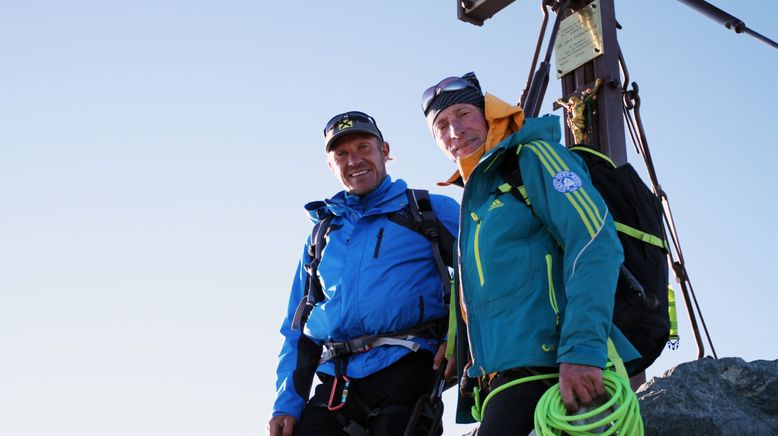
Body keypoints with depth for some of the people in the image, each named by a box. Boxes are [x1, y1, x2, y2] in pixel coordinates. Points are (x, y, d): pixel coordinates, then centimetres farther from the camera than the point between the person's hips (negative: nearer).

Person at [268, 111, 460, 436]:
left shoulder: (431, 211, 11)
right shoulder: (322, 233, 23)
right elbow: (296, 329, 21)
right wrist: (287, 404, 8)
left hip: (403, 371, -3)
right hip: (335, 383, 4)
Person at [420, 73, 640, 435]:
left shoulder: (534, 157, 0)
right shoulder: (474, 199, 26)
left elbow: (596, 245, -14)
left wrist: (582, 350, -24)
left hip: (545, 364, -8)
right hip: (504, 376, 8)